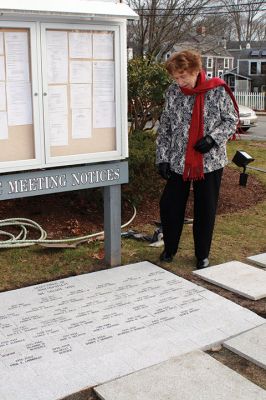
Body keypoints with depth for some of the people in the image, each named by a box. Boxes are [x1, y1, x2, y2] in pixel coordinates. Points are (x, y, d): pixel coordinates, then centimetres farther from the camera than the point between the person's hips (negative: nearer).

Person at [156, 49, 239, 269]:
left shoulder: (218, 90, -7)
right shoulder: (173, 92, 0)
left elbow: (231, 120, 0)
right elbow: (164, 128, 4)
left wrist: (213, 138, -16)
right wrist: (162, 158, -1)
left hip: (210, 161, -2)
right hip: (178, 161, 2)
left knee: (206, 209, 7)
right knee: (170, 205, 4)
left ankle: (203, 254, 25)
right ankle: (169, 249, 26)